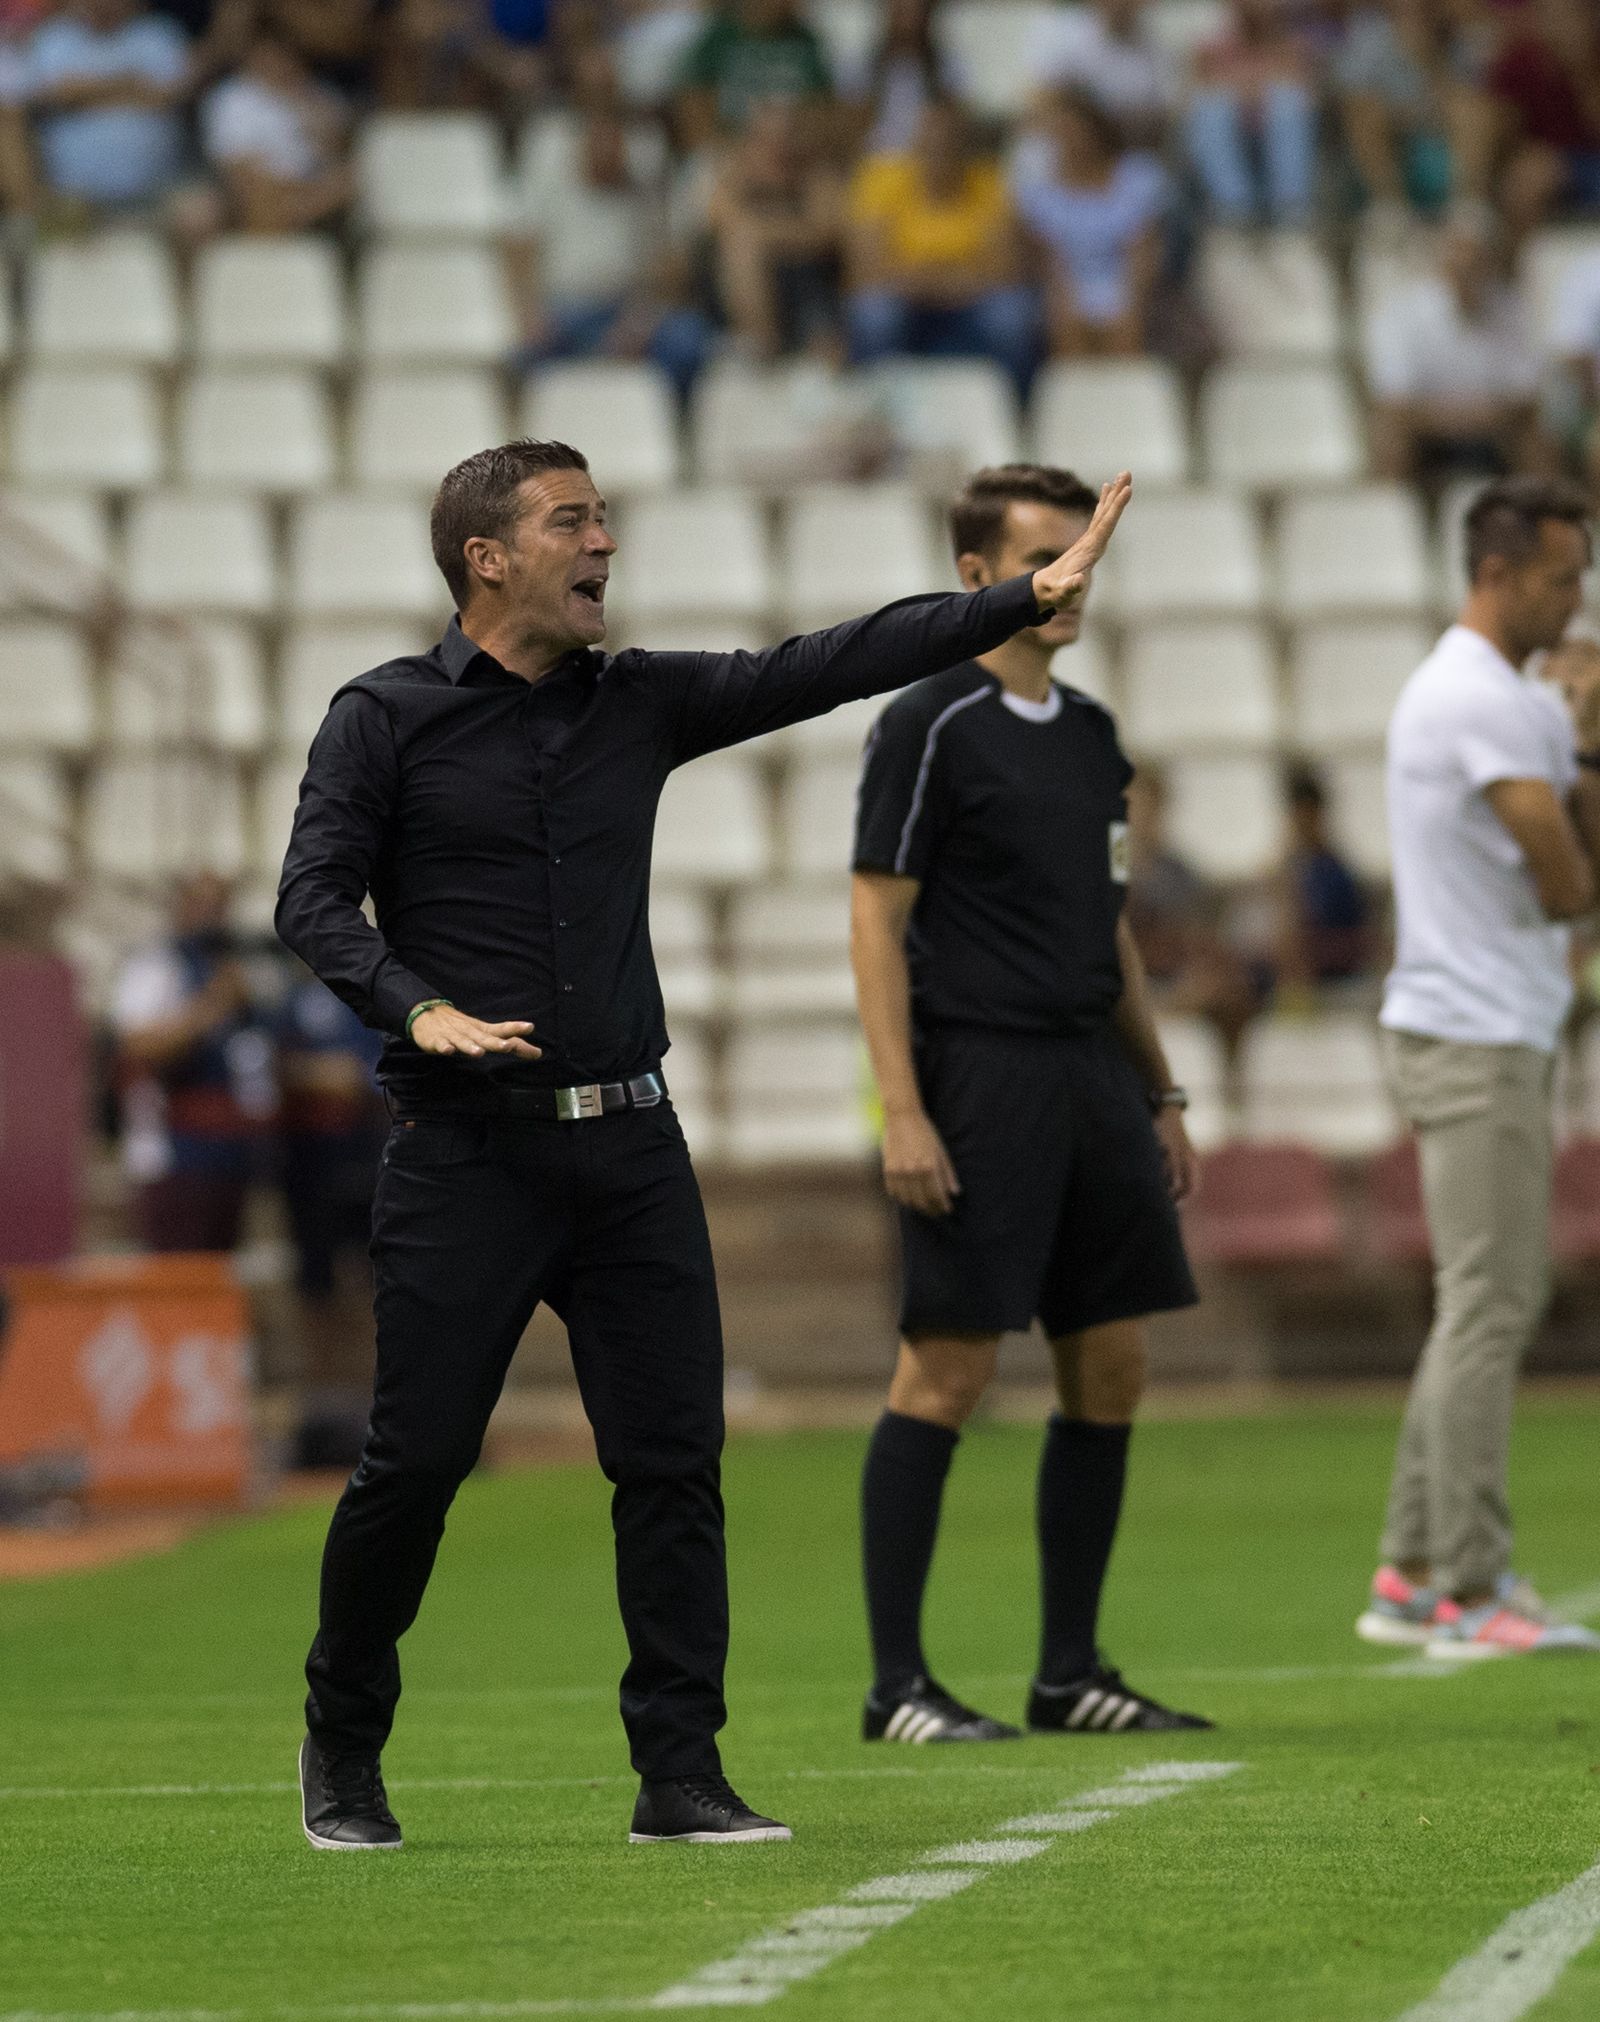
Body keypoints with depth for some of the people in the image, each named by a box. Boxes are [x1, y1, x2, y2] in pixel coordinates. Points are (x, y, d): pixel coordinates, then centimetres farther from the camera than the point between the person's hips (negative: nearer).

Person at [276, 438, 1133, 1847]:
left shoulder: (640, 704, 12)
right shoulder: (385, 719, 1)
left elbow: (821, 669, 8)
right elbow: (314, 898, -5)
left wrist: (1023, 602, 1)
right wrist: (419, 1009, -22)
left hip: (630, 1147, 4)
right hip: (466, 1150, -4)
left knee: (674, 1462, -1)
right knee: (416, 1463, -3)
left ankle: (681, 1775, 4)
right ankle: (343, 1751, 16)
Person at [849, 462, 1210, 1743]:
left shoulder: (1091, 735, 16)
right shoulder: (930, 727, -6)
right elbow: (877, 923, -10)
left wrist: (1161, 1096, 18)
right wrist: (903, 1110, -17)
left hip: (1092, 1079, 8)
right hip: (977, 1079, -8)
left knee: (1111, 1373, 6)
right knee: (949, 1371, -7)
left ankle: (1071, 1674, 14)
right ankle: (898, 1685, -1)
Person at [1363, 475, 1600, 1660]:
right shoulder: (1480, 701, -15)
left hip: (1493, 1039, 10)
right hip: (1475, 1039, -10)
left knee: (1489, 1308, 13)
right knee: (1489, 1309, -9)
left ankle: (1413, 1574, 15)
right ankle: (1468, 1593, -8)